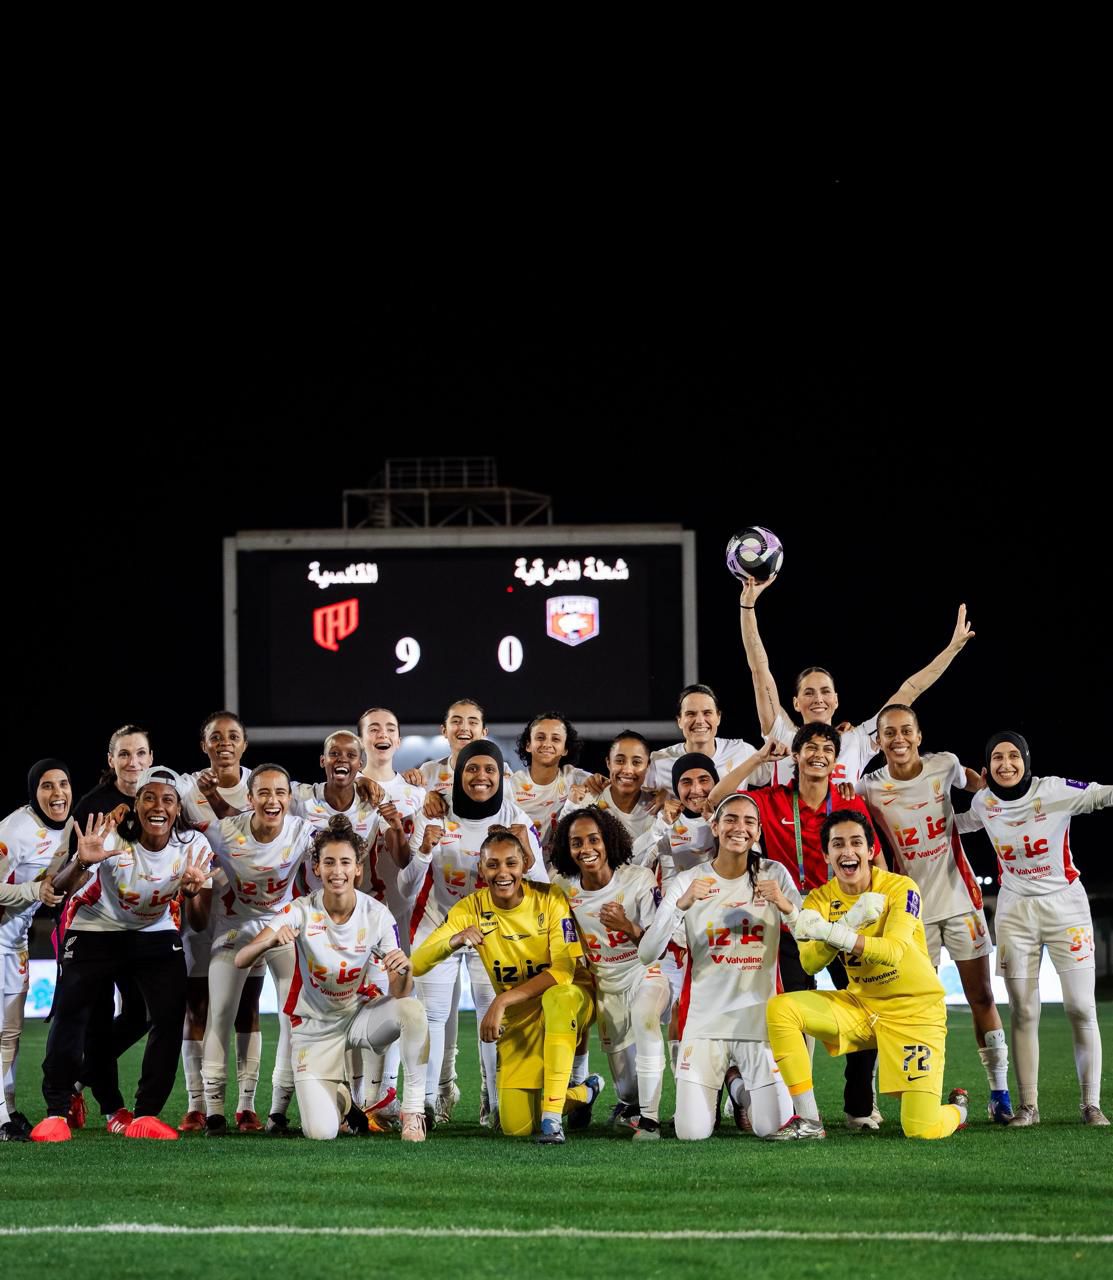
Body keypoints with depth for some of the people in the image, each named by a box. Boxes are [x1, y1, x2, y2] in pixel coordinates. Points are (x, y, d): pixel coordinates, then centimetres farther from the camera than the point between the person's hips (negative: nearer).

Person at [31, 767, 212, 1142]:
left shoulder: (193, 847, -15)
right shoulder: (112, 838, -24)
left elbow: (198, 924, -9)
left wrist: (191, 891, -32)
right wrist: (82, 863, -49)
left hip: (155, 934, 3)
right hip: (96, 931, -2)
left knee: (170, 1016, -13)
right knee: (71, 1013, -14)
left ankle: (146, 1114, -3)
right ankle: (56, 1112, -4)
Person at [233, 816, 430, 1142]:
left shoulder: (377, 915, -14)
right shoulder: (301, 912, -18)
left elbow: (398, 995, -15)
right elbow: (241, 960, -27)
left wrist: (403, 970, -39)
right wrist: (271, 941, -48)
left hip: (362, 1014, 1)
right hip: (315, 1027, -1)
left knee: (413, 1009, -33)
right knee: (320, 1133, -15)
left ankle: (413, 1110, -17)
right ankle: (339, 1097, 24)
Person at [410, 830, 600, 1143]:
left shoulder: (549, 899, -16)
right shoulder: (471, 909, -10)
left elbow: (564, 971, -25)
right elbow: (416, 964, -16)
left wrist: (501, 1002, -32)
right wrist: (455, 941, -36)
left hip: (569, 1002, -3)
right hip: (518, 1020, 3)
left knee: (556, 997, -41)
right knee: (517, 1127, -6)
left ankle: (552, 1117, -34)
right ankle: (585, 1093, 27)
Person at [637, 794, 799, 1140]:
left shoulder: (773, 875, 1)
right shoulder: (690, 881, -2)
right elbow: (646, 953, -10)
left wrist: (784, 905, -22)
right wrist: (682, 904, -24)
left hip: (760, 1018, 1)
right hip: (705, 1019, -1)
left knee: (772, 1129, -8)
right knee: (692, 1132, -10)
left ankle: (737, 1082, 27)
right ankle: (717, 1082, 26)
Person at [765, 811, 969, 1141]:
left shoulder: (900, 888, -15)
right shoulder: (820, 899, -4)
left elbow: (894, 951, -32)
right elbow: (810, 963, -19)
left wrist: (833, 933, -45)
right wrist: (850, 922, -35)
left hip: (914, 1011, -4)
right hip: (860, 1005, 4)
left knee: (923, 1130, -14)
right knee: (781, 1008, -19)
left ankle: (956, 1108, 26)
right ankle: (809, 1121, -11)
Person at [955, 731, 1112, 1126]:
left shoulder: (1054, 791, -13)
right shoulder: (984, 802, 2)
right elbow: (957, 823, 23)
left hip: (1064, 905, -3)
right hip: (1015, 911, 3)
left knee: (1081, 1009, -4)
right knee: (1023, 1012, 1)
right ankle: (1028, 1105, 6)